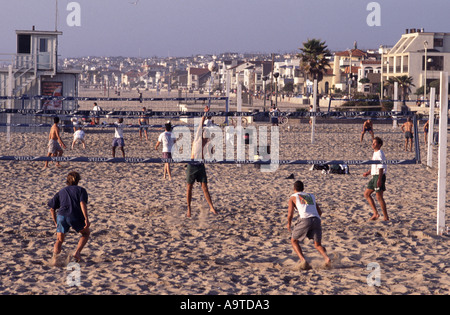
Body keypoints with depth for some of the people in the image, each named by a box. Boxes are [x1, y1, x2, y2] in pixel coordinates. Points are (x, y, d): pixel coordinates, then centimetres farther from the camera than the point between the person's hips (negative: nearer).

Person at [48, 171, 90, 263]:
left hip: (61, 216, 2)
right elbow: (82, 203, -2)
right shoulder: (81, 190, 18)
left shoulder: (61, 191, 27)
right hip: (76, 217, -2)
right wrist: (86, 219, -10)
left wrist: (56, 223, 29)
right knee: (86, 233, 24)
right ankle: (77, 252, 5)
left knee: (59, 240, 15)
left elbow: (52, 208, 20)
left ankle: (55, 257, -12)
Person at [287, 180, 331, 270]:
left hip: (305, 220, -4)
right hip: (317, 220, 4)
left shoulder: (293, 197, 17)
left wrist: (289, 224, 24)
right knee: (318, 244, 14)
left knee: (294, 241, 15)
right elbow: (320, 212, 30)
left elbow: (290, 213, 7)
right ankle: (326, 258, -15)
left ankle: (303, 260, -5)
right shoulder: (311, 196, 30)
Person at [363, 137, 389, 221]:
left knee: (379, 197, -7)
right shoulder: (375, 153, 15)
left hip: (379, 176, -10)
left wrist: (379, 179, -26)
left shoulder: (379, 153, -15)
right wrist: (368, 173, 24)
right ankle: (376, 213, 13)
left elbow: (381, 167, -21)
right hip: (374, 176, 10)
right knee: (366, 194, 11)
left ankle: (386, 217, 1)